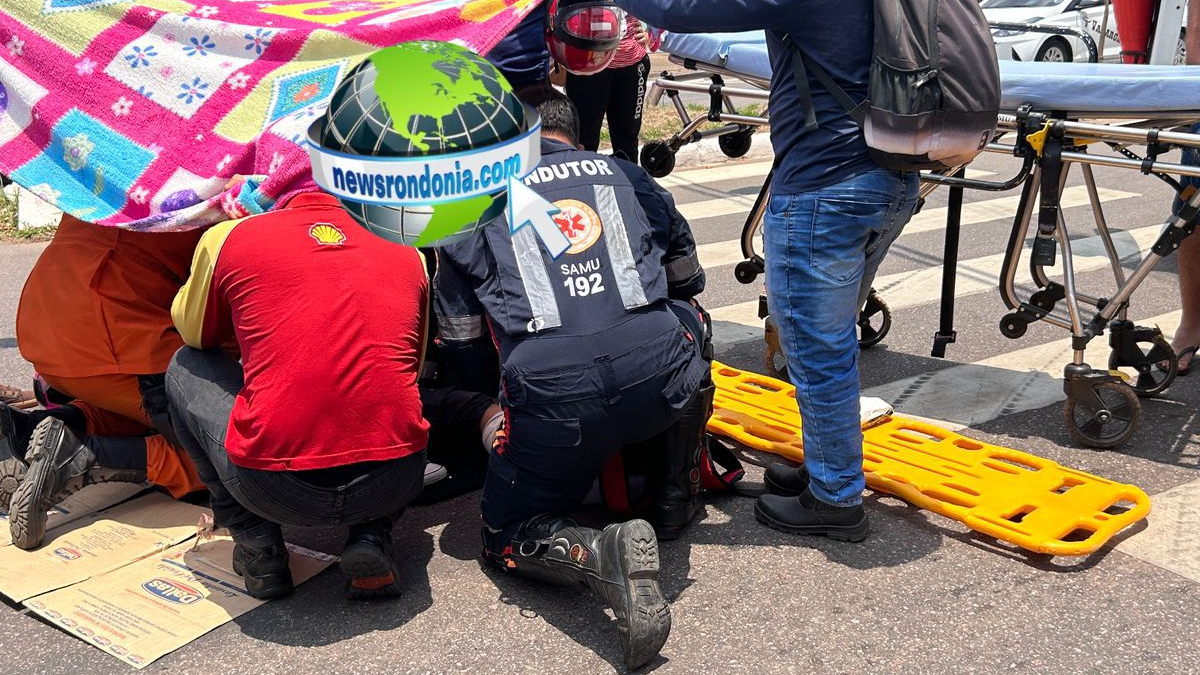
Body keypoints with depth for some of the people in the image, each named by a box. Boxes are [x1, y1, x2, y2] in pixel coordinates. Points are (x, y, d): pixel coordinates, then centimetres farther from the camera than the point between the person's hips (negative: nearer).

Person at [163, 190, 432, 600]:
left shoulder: (228, 238, 9)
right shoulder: (409, 259, 17)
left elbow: (194, 332, 27)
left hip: (275, 487, -2)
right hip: (395, 483, 3)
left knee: (185, 368, 26)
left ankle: (257, 550, 18)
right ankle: (371, 538, 14)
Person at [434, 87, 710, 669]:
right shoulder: (626, 175, 23)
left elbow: (458, 343, 18)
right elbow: (688, 282, 35)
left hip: (549, 392, -2)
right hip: (663, 375, 2)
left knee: (509, 538, 20)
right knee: (684, 324, 36)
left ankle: (602, 554, -11)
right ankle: (673, 485, 32)